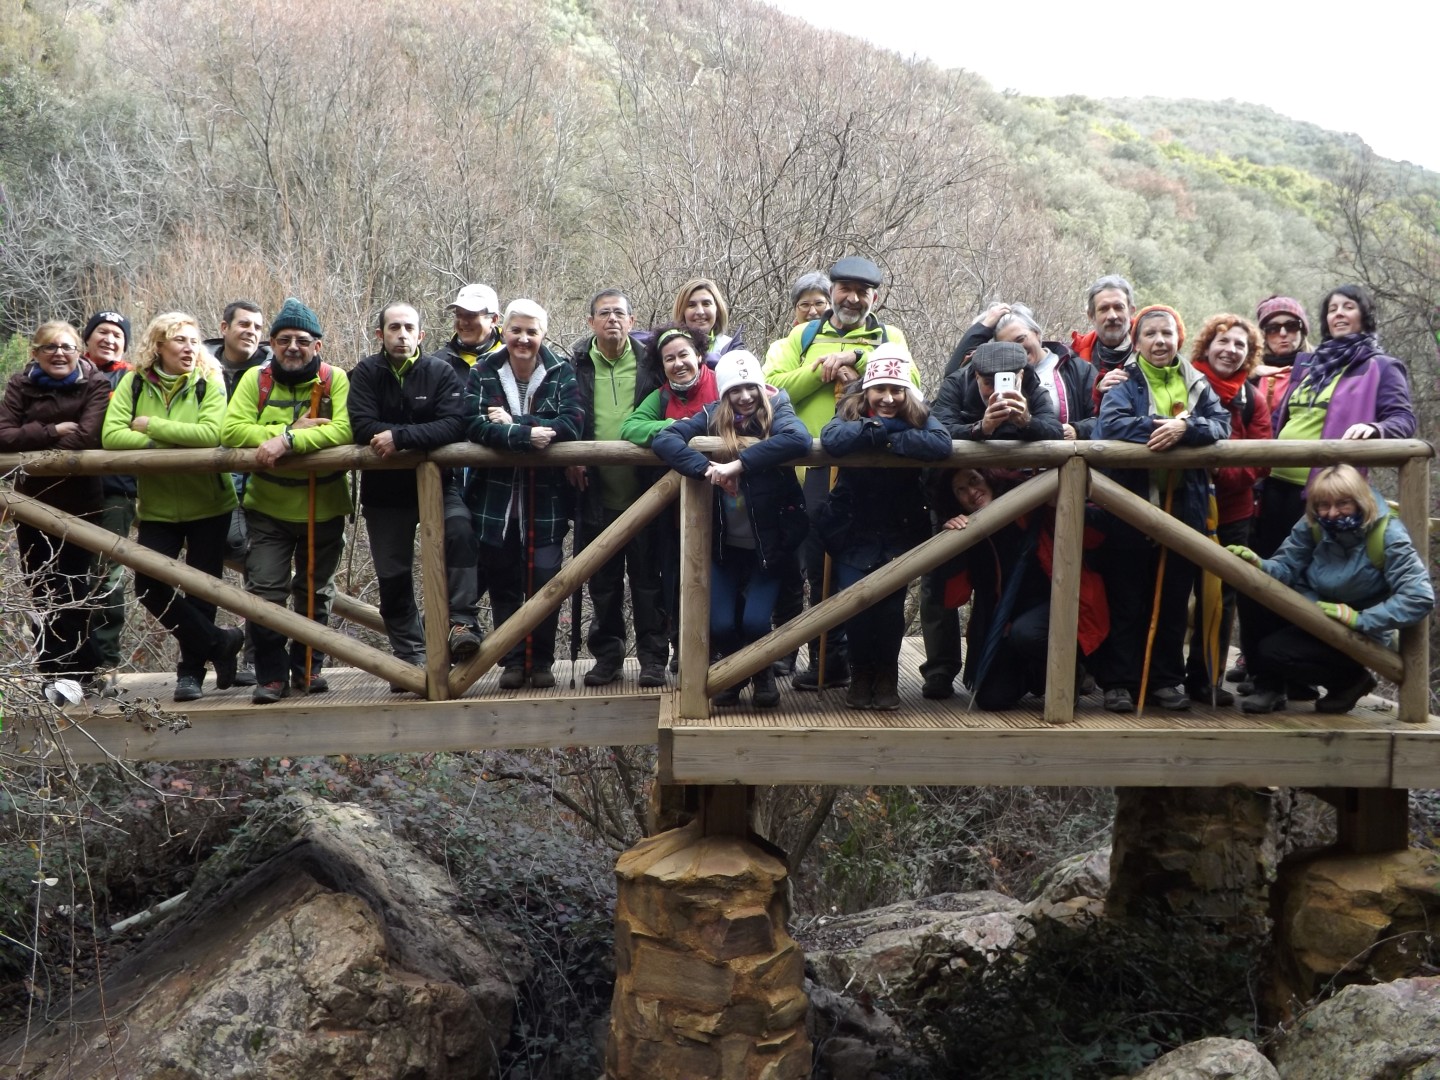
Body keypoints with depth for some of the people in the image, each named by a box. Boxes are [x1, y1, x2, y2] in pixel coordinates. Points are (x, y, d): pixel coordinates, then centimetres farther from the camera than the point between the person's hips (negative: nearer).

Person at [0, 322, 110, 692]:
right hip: (32, 503, 3)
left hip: (78, 503, -3)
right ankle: (54, 674, 18)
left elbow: (86, 438, -18)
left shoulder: (94, 385, -4)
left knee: (72, 591, -1)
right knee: (42, 592, 9)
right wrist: (54, 430, -16)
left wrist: (35, 452, -13)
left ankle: (77, 672, 10)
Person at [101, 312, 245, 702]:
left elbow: (212, 433, -24)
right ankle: (220, 641, 10)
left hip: (208, 505, -2)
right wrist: (163, 445, -23)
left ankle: (192, 670, 23)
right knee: (149, 586, -7)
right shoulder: (134, 382, -2)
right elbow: (111, 435, -13)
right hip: (157, 506, 2)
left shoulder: (209, 382, -7)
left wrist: (151, 425, -19)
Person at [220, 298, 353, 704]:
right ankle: (271, 675, 9)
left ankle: (308, 667, 32)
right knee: (264, 591, -5)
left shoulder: (335, 379, -7)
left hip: (324, 510, 0)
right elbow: (231, 429, -15)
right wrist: (294, 429, -23)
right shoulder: (256, 379, -2)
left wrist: (287, 439, -32)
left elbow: (344, 429, -24)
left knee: (315, 593, 15)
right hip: (268, 508, 0)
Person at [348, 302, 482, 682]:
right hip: (384, 490, 2)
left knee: (460, 530, -31)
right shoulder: (366, 373, -3)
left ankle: (461, 624, -29)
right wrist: (422, 436, -21)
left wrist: (400, 437, -27)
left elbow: (454, 425, -20)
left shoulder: (441, 372, -6)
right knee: (392, 578, 7)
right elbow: (361, 426, -17)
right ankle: (411, 657, 20)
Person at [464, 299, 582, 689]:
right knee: (502, 583, 7)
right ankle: (513, 661, 20)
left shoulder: (561, 372, -1)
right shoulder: (482, 372, 1)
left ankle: (541, 661, 15)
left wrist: (511, 422, -18)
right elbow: (475, 425, -13)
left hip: (545, 499, -1)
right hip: (495, 496, 1)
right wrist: (527, 435, -25)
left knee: (545, 581, -1)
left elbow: (572, 423, -16)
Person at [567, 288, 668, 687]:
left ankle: (653, 657, 12)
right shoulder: (576, 365, 5)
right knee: (603, 581, 11)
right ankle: (607, 654, 23)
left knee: (647, 577, 4)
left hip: (643, 492, -1)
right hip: (597, 493, 1)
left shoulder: (649, 362, 4)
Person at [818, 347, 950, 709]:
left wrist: (888, 439, -26)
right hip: (853, 533, 0)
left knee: (890, 605, -11)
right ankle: (861, 675, 14)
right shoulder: (850, 413, -6)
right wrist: (885, 427, -27)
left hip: (899, 534, 0)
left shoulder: (920, 417, -4)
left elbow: (941, 445, -26)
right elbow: (832, 439, -29)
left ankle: (886, 677, 14)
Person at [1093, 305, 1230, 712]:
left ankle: (1165, 680, 20)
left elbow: (1220, 424, -4)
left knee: (1173, 600, 10)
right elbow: (1111, 424, -16)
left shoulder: (1197, 384, 12)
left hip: (1184, 507, 3)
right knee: (1126, 600, 1)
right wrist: (1159, 427, -23)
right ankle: (1118, 681, 6)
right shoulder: (1125, 384, 3)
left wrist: (1185, 427, -21)